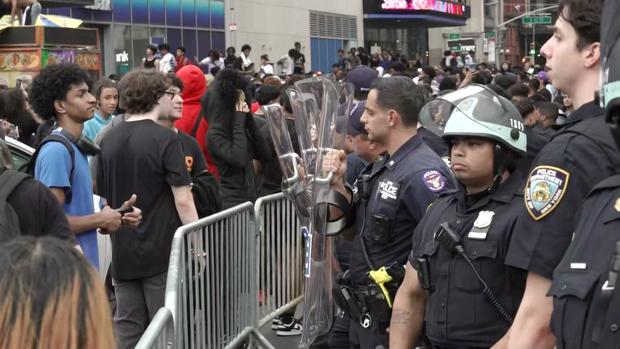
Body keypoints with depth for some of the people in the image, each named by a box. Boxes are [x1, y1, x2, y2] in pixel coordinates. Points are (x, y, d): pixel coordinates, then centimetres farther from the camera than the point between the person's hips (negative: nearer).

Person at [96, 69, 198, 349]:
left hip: (123, 254, 6)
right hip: (163, 252, -5)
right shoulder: (165, 139, -13)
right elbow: (182, 200, -16)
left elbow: (104, 197, 13)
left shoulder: (109, 140, 6)